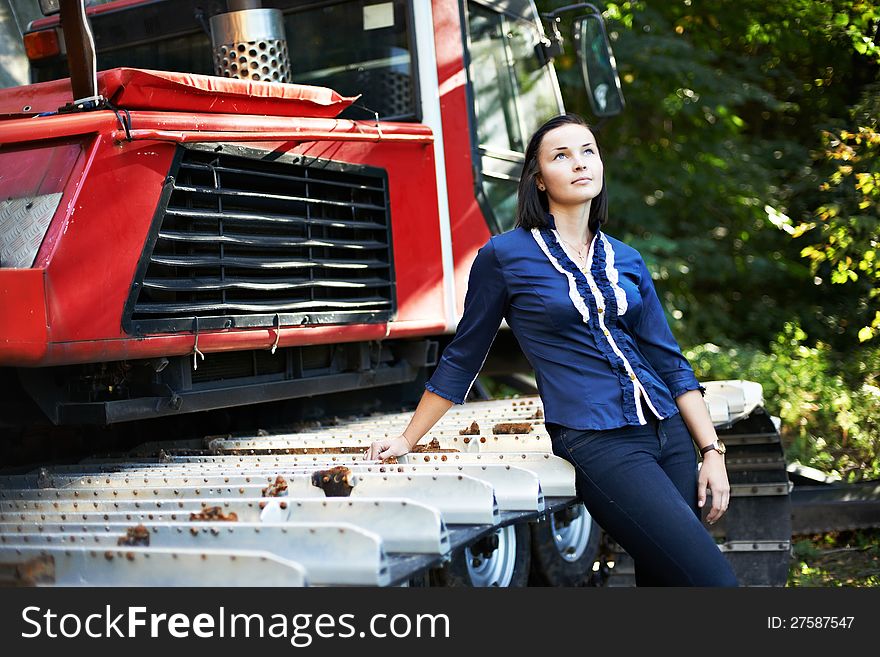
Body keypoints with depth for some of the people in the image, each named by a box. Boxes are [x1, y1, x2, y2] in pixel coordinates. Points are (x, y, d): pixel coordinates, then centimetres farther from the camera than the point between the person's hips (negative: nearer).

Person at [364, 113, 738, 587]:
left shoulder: (625, 260, 12)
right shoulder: (505, 256, -2)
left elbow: (670, 362, 13)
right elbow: (462, 359, 6)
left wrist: (712, 452, 6)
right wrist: (407, 440, 9)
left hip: (669, 435, 6)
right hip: (597, 444, -6)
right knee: (710, 578, -14)